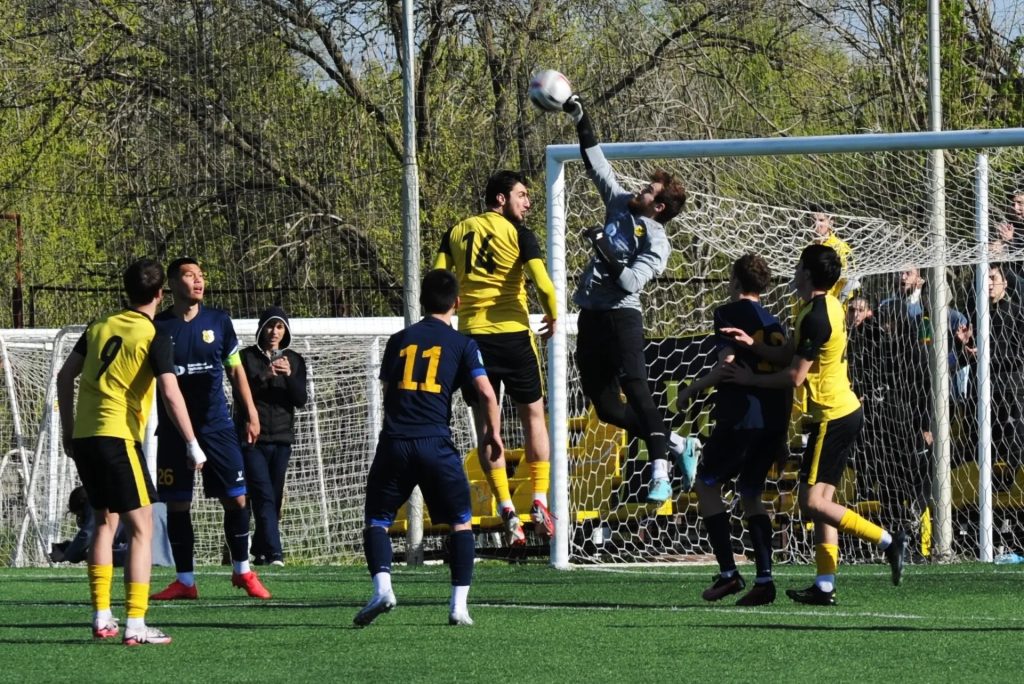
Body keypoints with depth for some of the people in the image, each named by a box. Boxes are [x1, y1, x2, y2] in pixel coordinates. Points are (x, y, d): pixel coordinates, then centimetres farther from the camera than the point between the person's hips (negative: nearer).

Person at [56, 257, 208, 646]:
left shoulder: (100, 327, 12)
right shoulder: (154, 337, -6)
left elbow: (65, 376, 14)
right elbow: (170, 393, -16)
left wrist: (68, 430, 21)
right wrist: (192, 444, -12)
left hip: (83, 436, 7)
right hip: (118, 437, -7)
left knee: (105, 522, 20)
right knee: (141, 526, -2)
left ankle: (101, 618, 19)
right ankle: (135, 625, -11)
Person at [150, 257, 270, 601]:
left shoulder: (218, 321, 4)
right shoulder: (159, 327, -2)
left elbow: (235, 369, 12)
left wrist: (251, 414, 8)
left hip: (216, 424, 1)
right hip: (173, 428, -1)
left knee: (236, 498, -3)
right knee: (177, 505, 1)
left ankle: (242, 571, 12)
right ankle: (185, 580, 10)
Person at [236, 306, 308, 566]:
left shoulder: (294, 360, 10)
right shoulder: (247, 357, 1)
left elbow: (300, 399, 1)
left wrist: (289, 375, -17)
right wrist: (264, 376, -24)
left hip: (281, 439, 4)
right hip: (253, 439, -4)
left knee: (274, 499, 4)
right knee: (263, 496, -14)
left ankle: (260, 551, 17)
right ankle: (273, 553, -22)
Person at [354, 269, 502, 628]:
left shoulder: (399, 340, 15)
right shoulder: (462, 344, 6)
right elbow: (486, 393, -3)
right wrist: (492, 433, 13)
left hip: (393, 443, 2)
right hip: (436, 445, -1)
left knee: (376, 520, 11)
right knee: (461, 522, 12)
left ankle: (382, 586, -13)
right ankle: (459, 604, 2)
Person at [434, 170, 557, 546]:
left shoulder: (456, 232, 8)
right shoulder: (518, 233, -4)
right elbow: (543, 283, -14)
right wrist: (552, 317, 4)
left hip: (471, 334, 3)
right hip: (513, 332, -3)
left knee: (486, 424, 6)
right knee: (533, 416, 11)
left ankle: (507, 511, -2)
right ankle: (540, 505, 5)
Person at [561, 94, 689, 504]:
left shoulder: (656, 243, -6)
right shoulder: (620, 204, 14)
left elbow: (630, 282, -18)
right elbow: (595, 162, 20)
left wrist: (604, 252, -23)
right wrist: (580, 119, 17)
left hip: (621, 315, -8)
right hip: (591, 314, 8)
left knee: (635, 389, -17)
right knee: (607, 408, 7)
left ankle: (659, 473, -18)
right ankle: (676, 444, 21)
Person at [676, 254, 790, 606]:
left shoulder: (728, 314, -2)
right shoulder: (774, 323, 17)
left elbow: (727, 364, -14)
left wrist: (691, 390, -1)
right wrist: (783, 435, 22)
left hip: (741, 417, -6)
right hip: (773, 421, 6)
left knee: (706, 484, 6)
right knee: (751, 494, 14)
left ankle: (728, 572, -5)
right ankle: (764, 579, 0)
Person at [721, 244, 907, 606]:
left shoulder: (816, 318, -19)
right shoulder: (830, 307, 11)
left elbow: (795, 376, -17)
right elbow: (789, 355, 14)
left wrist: (750, 379, -5)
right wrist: (752, 344, 2)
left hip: (832, 417, -10)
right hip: (845, 410, 10)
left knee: (812, 501, -10)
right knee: (821, 500, 9)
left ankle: (888, 540, -11)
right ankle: (825, 585, 6)